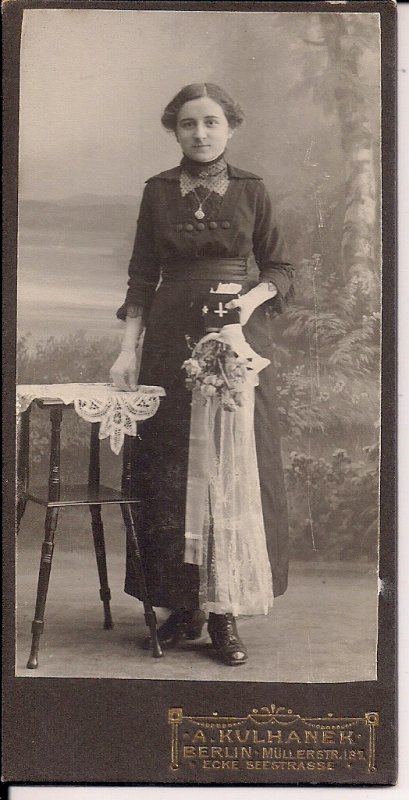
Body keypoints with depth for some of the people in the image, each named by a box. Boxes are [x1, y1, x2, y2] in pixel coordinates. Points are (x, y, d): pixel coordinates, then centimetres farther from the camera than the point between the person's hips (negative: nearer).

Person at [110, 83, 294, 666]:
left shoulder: (251, 191, 8)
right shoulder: (158, 192, 9)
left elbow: (280, 269, 9)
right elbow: (142, 278, 7)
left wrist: (252, 298, -12)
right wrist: (129, 349, -3)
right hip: (172, 340, 1)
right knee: (169, 471, -2)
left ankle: (226, 611, 3)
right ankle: (182, 606, 8)